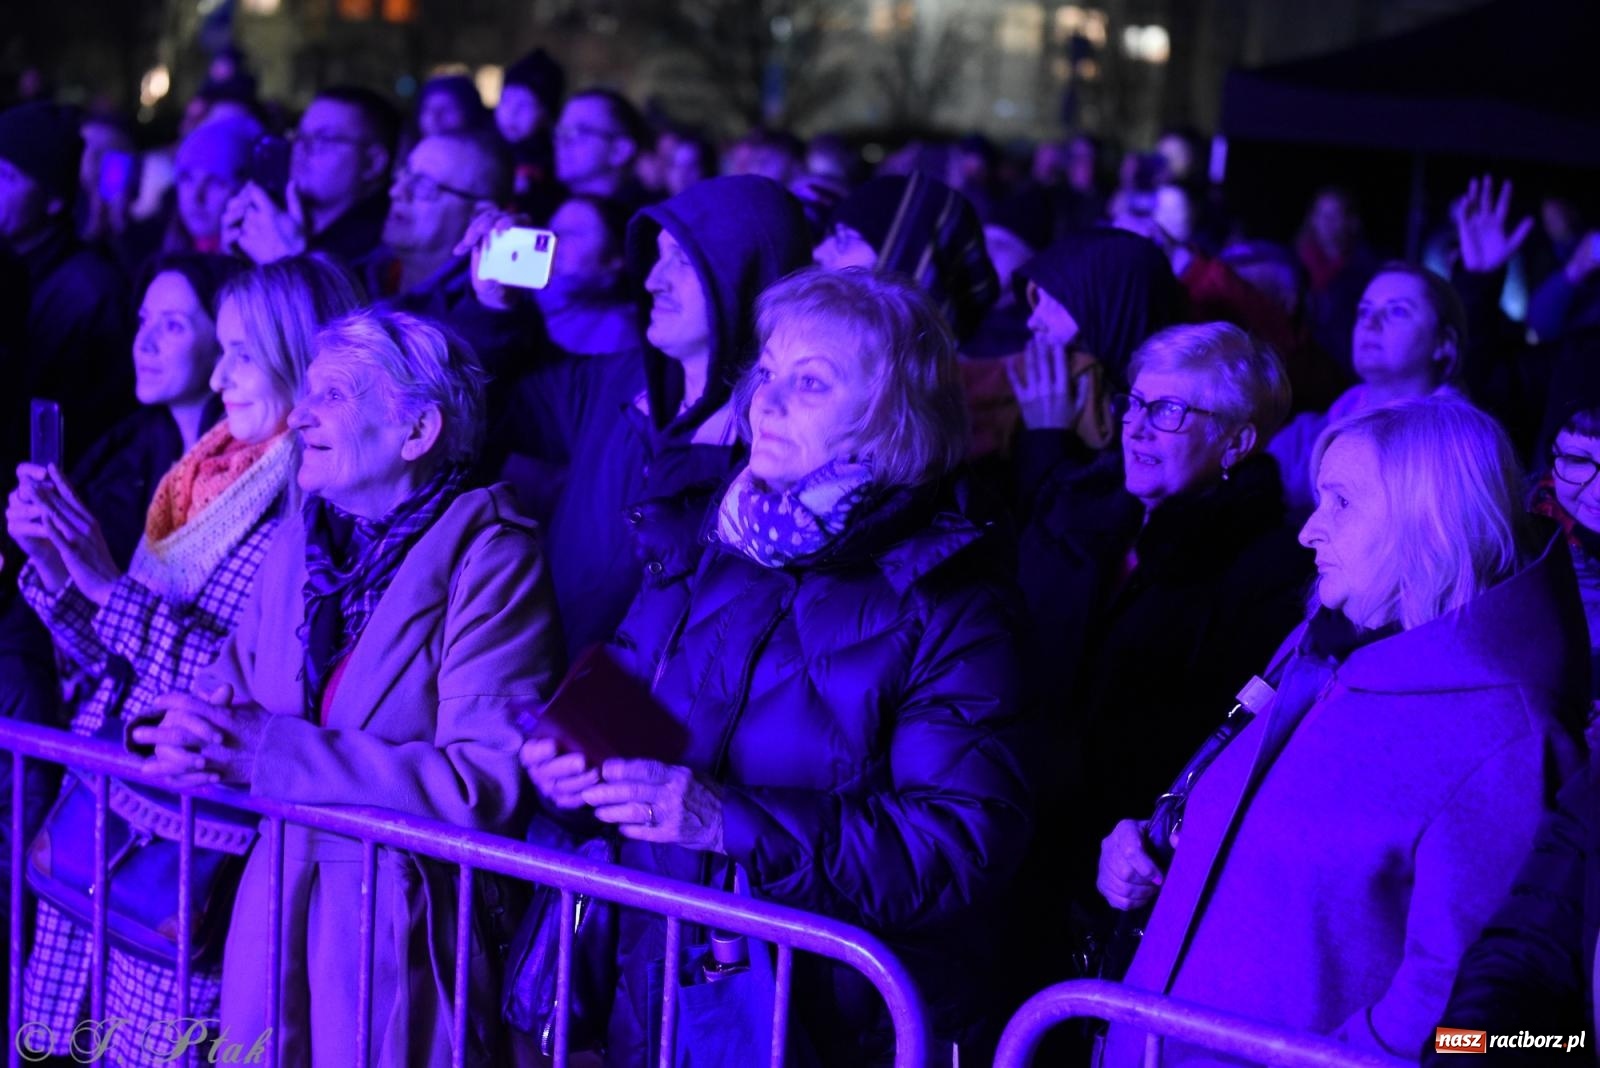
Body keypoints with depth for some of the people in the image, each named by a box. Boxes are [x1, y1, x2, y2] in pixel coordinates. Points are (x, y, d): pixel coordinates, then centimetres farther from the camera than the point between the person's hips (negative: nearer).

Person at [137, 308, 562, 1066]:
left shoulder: (489, 560, -14)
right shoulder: (298, 543, 7)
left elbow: (486, 782, -22)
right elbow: (230, 689, 9)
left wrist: (270, 752, -25)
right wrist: (188, 734, -16)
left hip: (405, 922, -6)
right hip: (275, 906, 6)